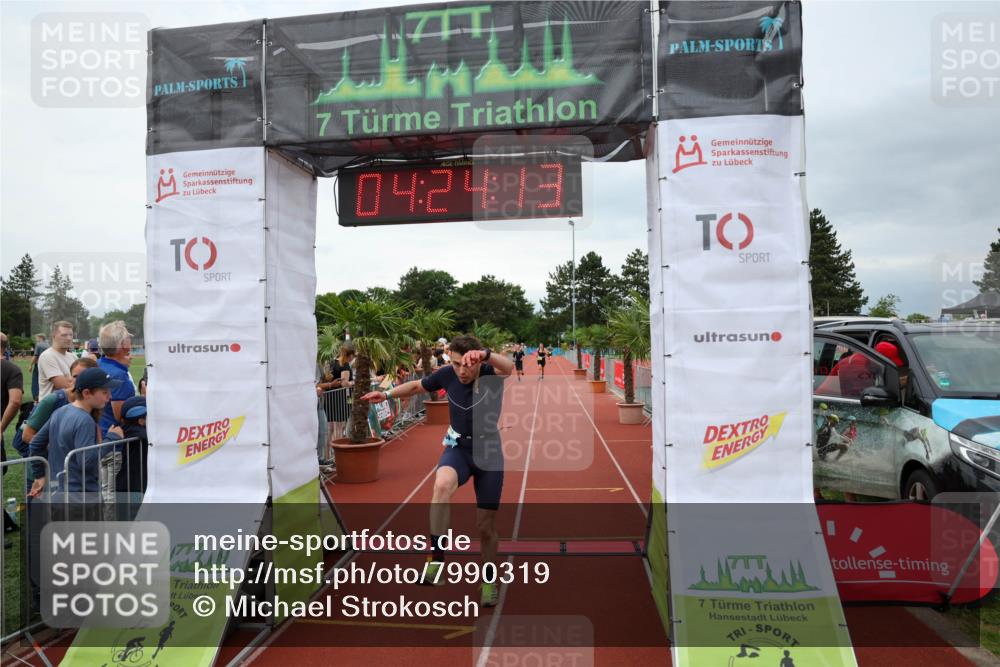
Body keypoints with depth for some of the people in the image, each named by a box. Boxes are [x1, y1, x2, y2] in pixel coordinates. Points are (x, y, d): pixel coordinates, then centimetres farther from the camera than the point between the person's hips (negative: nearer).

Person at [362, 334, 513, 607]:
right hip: (458, 447, 1)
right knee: (442, 485, -35)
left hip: (489, 453, -1)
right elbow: (417, 385, 11)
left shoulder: (491, 374, -19)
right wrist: (388, 393, 3)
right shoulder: (447, 375, -10)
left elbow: (509, 366, -44)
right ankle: (436, 560, -28)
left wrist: (486, 354, -63)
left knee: (485, 525, 6)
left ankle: (489, 580, 32)